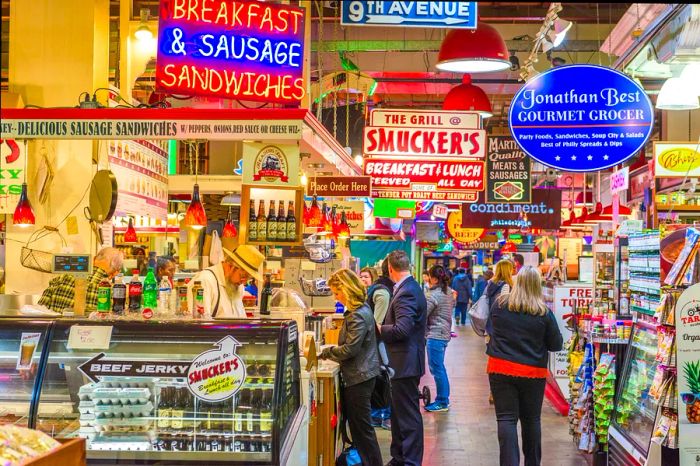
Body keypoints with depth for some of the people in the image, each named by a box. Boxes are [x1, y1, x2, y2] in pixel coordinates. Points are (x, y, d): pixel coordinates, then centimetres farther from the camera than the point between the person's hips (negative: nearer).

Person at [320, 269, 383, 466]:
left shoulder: (359, 315, -21)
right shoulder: (358, 310, 11)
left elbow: (350, 349, -22)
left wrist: (322, 352, -13)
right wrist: (329, 351, 9)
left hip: (359, 377, -10)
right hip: (358, 375, 10)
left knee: (361, 426, -1)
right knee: (356, 423, 17)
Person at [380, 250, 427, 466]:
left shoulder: (406, 292, -20)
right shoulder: (409, 288, 12)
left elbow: (401, 329, -27)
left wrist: (379, 329, -13)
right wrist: (384, 327, 5)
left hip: (405, 362, -11)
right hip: (404, 361, 11)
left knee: (408, 415, -2)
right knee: (399, 413, 19)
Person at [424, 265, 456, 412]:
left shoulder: (433, 295, -17)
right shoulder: (448, 292, 10)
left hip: (435, 335, -10)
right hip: (444, 333, 10)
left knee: (437, 368, -2)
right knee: (439, 367, 17)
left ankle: (442, 402, 4)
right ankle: (444, 398, 25)